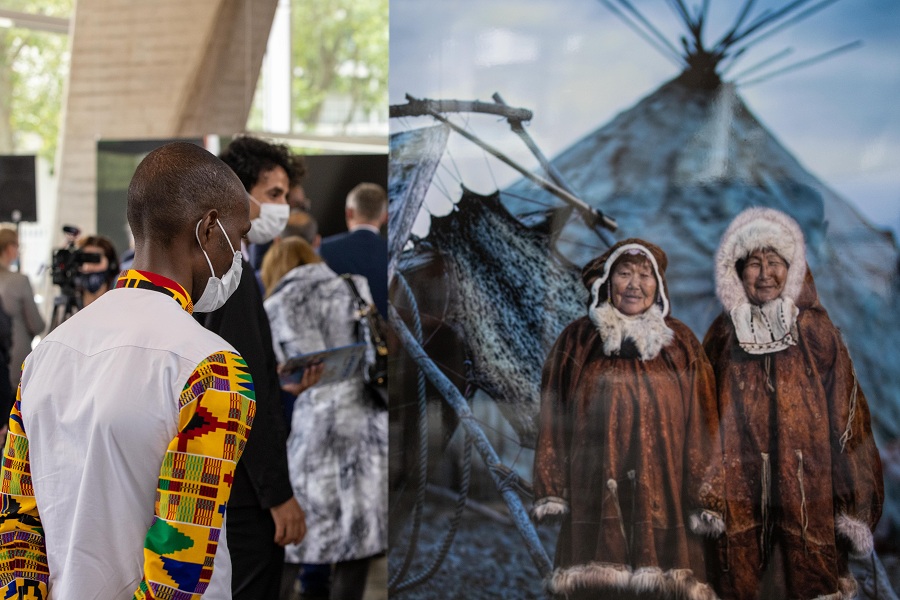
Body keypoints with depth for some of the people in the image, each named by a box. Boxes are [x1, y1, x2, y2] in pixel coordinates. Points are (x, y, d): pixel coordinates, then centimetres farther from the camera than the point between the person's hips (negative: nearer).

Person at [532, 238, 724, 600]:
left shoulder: (681, 344, 9)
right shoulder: (577, 341, 7)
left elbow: (701, 424, 5)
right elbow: (554, 418, 5)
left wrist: (706, 499, -2)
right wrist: (551, 491, -1)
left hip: (664, 499, 0)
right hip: (595, 498, 0)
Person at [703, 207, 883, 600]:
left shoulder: (817, 332, 3)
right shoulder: (723, 335, 8)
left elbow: (846, 418, 1)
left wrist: (851, 504, -6)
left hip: (809, 492, -1)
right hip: (740, 494, 1)